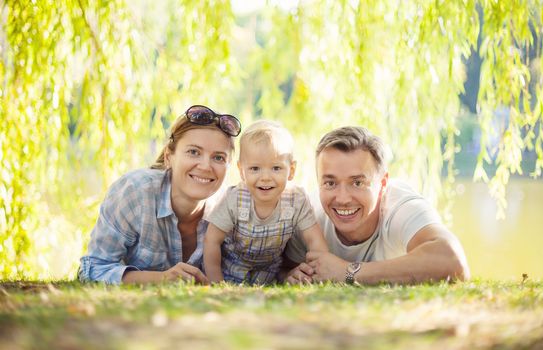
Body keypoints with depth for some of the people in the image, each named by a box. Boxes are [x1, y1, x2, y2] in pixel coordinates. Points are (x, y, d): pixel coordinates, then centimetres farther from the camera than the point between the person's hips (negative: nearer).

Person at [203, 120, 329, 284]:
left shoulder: (297, 201, -20)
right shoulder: (234, 200, -24)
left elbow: (314, 241, -13)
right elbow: (212, 241, -15)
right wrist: (216, 284, -13)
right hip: (229, 274, -3)